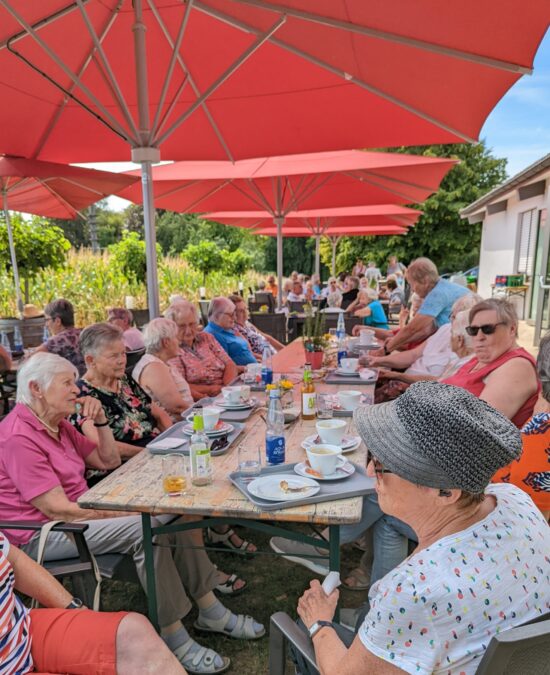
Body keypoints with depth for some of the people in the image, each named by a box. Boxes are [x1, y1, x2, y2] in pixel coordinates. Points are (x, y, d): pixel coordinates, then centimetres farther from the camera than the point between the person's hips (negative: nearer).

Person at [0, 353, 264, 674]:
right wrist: (129, 514, -21)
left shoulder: (58, 425, 10)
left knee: (173, 512, -3)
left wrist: (100, 420, -3)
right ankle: (175, 641, -17)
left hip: (79, 512, 9)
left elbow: (109, 460, 13)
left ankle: (211, 610, 6)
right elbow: (57, 509, -25)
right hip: (41, 536, -9)